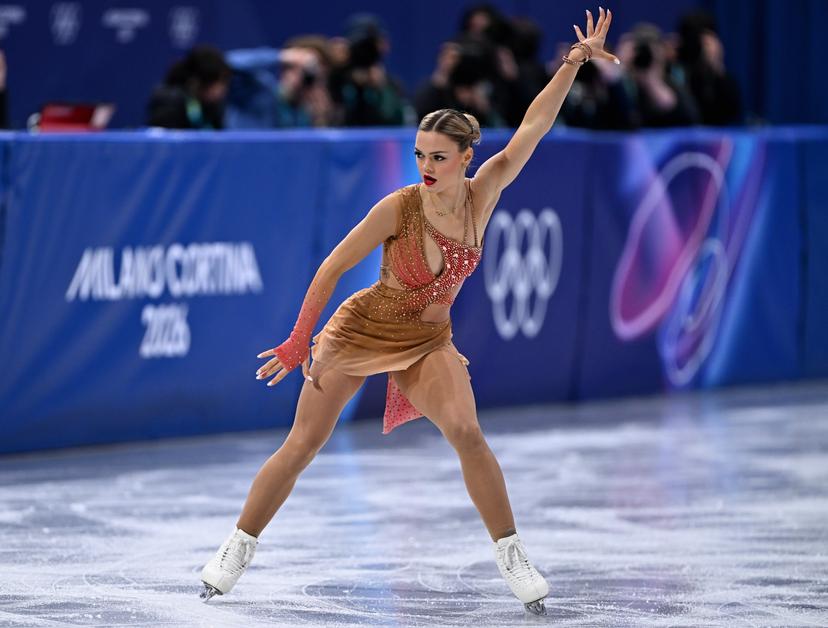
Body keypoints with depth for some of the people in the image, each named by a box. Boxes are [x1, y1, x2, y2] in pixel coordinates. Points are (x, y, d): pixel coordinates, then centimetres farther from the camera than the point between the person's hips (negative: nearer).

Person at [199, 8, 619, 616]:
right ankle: (238, 548, 14)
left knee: (466, 433, -20)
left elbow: (531, 128, -14)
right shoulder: (398, 208, -23)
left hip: (429, 340, 2)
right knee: (303, 444, -1)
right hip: (361, 329, -2)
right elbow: (332, 268, -15)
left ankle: (512, 555, -11)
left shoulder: (482, 195, -13)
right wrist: (299, 341, -14)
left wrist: (574, 63, -21)